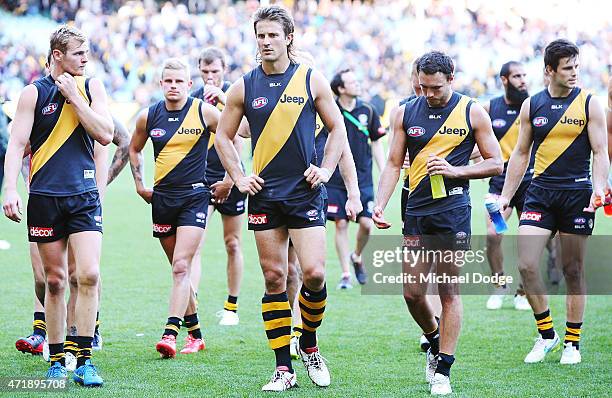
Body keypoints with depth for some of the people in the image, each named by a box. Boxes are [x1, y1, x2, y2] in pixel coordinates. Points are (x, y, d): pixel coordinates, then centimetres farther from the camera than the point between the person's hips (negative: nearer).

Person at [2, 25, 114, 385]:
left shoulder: (92, 88, 8)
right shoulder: (34, 93, 2)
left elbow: (105, 135, -4)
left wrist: (73, 97, -7)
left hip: (84, 197, 1)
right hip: (45, 197, -1)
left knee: (89, 275, -12)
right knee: (55, 281, 4)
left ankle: (85, 361, -9)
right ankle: (57, 359, 14)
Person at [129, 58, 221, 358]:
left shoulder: (205, 112, -5)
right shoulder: (148, 116, 4)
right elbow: (134, 149, 22)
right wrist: (139, 184, 16)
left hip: (194, 195, -4)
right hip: (162, 198, 4)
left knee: (181, 266, -16)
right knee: (180, 268, 10)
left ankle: (171, 333, -22)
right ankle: (195, 333, 22)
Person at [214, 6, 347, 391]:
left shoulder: (311, 80, 1)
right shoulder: (244, 86, 5)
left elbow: (337, 128, 9)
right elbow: (224, 136, 14)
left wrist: (326, 169, -2)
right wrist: (239, 178, 4)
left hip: (305, 192, -1)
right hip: (264, 194, 1)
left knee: (314, 273, -12)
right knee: (274, 278, 1)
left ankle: (309, 345, 14)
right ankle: (284, 368, 6)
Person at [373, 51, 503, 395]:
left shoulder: (472, 112, 0)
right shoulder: (406, 113, 8)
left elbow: (496, 163, 2)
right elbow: (394, 164, 12)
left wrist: (455, 170, -12)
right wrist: (380, 205, -1)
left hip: (453, 210, -3)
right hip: (417, 211, 3)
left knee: (449, 292, -3)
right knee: (412, 292, 1)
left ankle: (443, 370, 1)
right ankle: (434, 340, 30)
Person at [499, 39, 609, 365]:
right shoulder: (531, 105, 7)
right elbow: (521, 154, 14)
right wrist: (506, 196, 10)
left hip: (576, 192, -2)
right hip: (540, 192, 2)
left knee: (573, 271, 3)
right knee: (526, 265, -10)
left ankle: (572, 342, 15)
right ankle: (546, 335, 6)